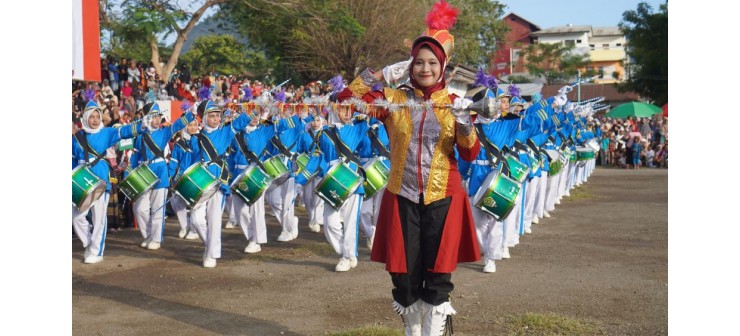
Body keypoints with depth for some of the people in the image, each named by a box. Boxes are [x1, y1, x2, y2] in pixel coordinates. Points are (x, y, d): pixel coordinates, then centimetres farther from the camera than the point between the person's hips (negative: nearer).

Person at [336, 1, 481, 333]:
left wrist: (465, 123, -19)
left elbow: (470, 154, -2)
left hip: (443, 198, -1)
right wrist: (383, 74, -7)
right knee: (404, 276, 8)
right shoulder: (394, 99, 1)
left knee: (438, 276, 0)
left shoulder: (454, 104, 1)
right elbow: (348, 96, -3)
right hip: (402, 198, 1)